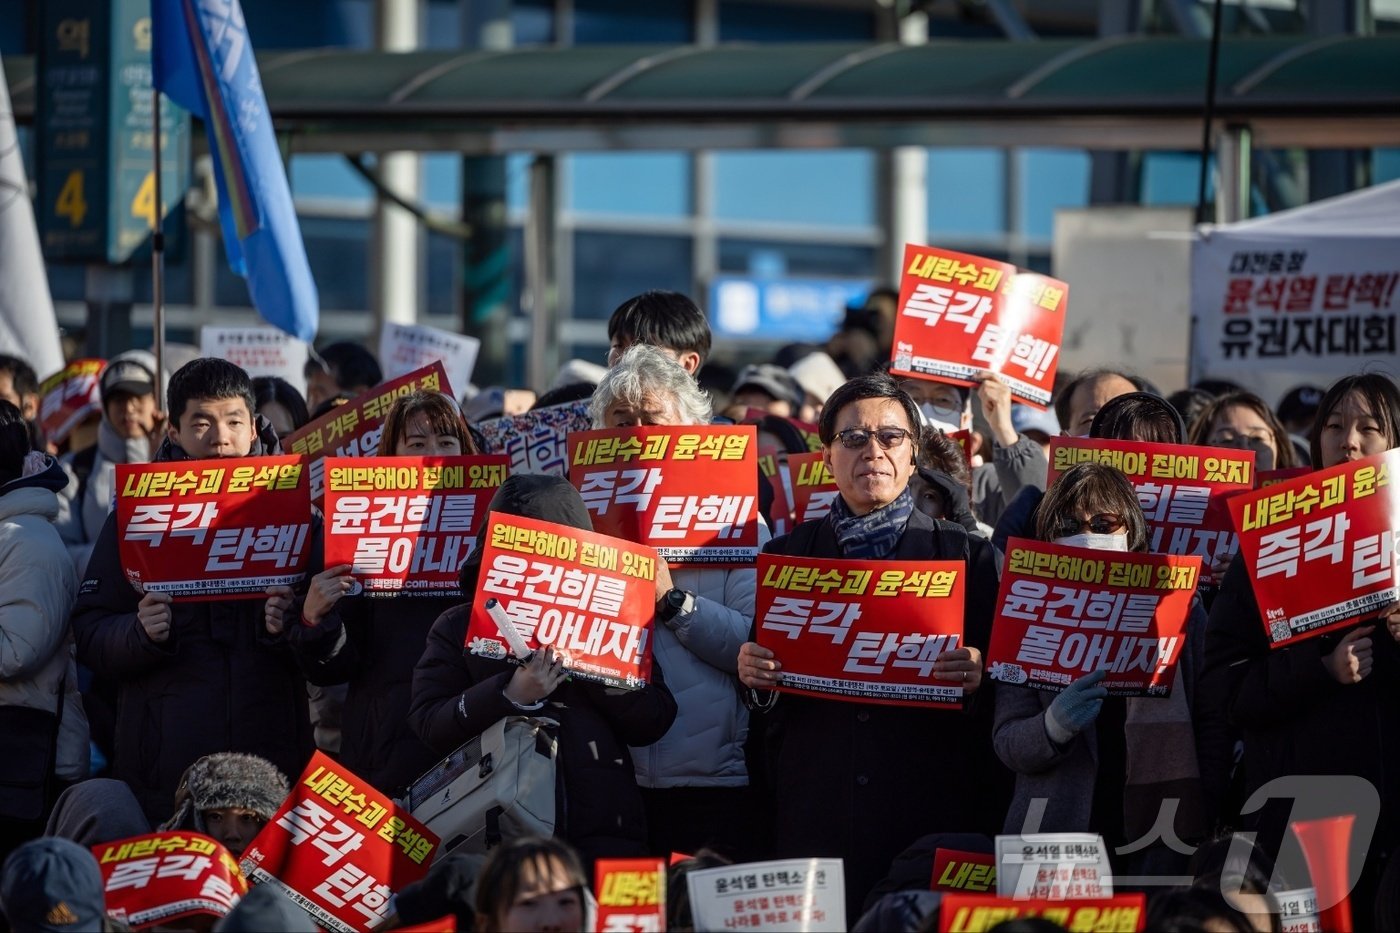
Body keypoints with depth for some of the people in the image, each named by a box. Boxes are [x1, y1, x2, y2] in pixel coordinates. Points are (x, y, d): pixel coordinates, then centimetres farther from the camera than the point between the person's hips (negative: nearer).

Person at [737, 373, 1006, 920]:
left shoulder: (967, 556, 7)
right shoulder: (787, 555, 12)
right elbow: (762, 687, 14)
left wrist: (976, 677, -16)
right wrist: (753, 673, -7)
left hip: (930, 808, -1)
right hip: (813, 814, 1)